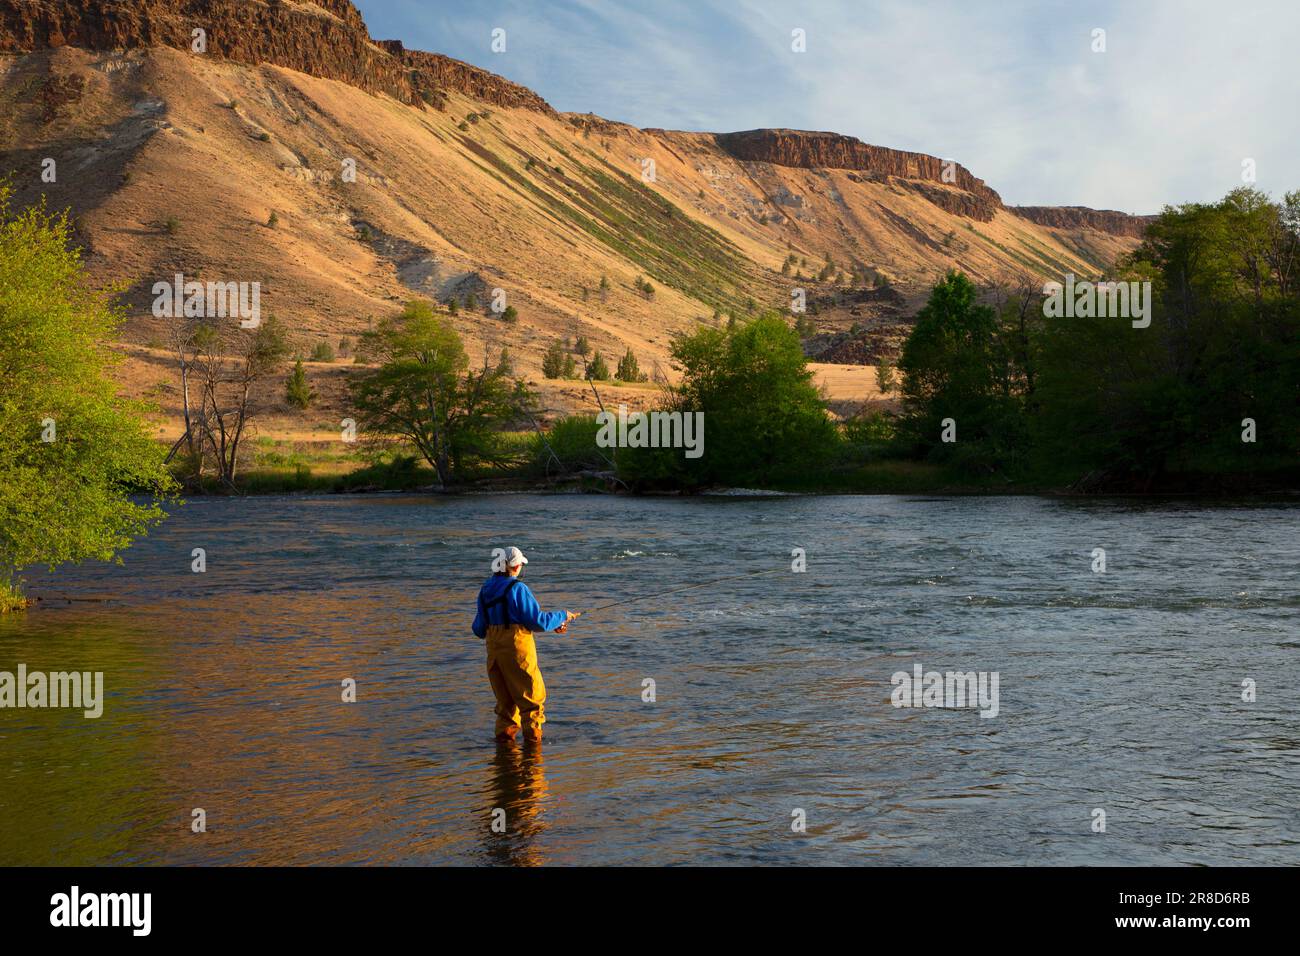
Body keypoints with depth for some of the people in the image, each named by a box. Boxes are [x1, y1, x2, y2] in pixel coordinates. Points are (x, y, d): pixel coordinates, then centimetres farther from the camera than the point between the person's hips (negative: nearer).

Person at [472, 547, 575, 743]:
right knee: (533, 696, 6)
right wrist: (562, 616, 3)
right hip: (517, 648, -7)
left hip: (494, 650, 7)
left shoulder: (485, 589, 8)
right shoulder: (517, 589, -13)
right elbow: (537, 621, -12)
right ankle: (532, 736, 5)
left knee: (505, 698, 16)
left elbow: (479, 629, 13)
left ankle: (504, 734, 11)